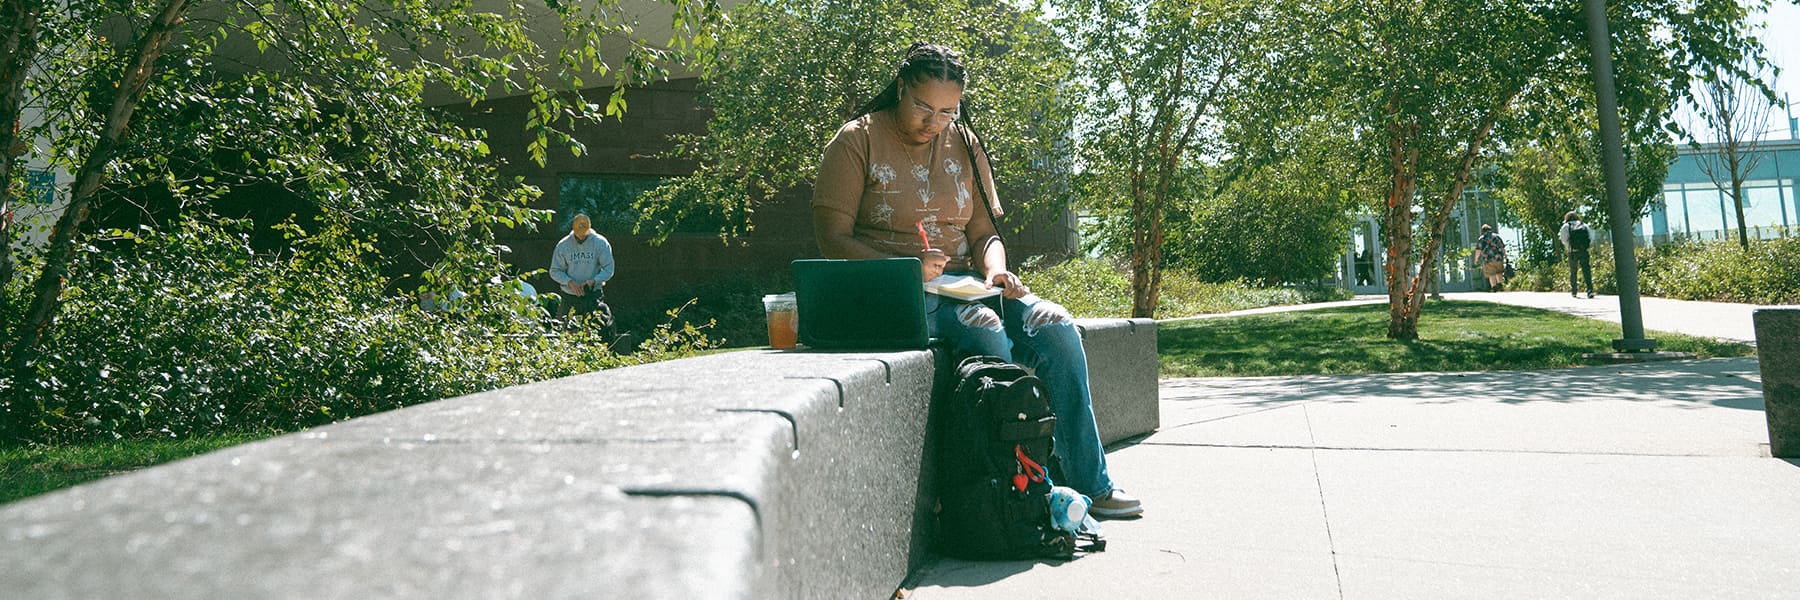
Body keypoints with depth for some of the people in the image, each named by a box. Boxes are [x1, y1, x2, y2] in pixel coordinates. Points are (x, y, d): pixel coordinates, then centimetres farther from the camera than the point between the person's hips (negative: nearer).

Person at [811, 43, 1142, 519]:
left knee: (1057, 328, -18)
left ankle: (1091, 486, -11)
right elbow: (833, 238, -8)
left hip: (960, 281, 5)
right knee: (986, 332, -33)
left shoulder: (963, 144, 14)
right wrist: (904, 269, -23)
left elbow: (984, 233, 15)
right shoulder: (858, 141, -2)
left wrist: (994, 270, -10)